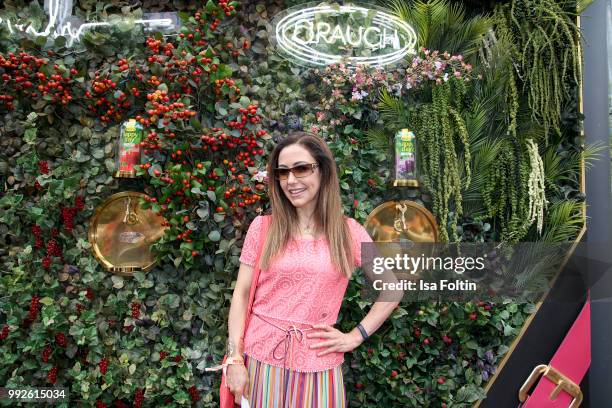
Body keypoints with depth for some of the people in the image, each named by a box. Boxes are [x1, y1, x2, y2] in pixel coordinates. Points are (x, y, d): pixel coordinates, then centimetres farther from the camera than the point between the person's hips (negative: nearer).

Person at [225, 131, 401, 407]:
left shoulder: (348, 231, -3)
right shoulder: (262, 227, -2)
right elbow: (241, 294, -1)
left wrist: (355, 337, -2)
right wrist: (235, 358, -6)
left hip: (318, 364, 0)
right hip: (260, 359, 1)